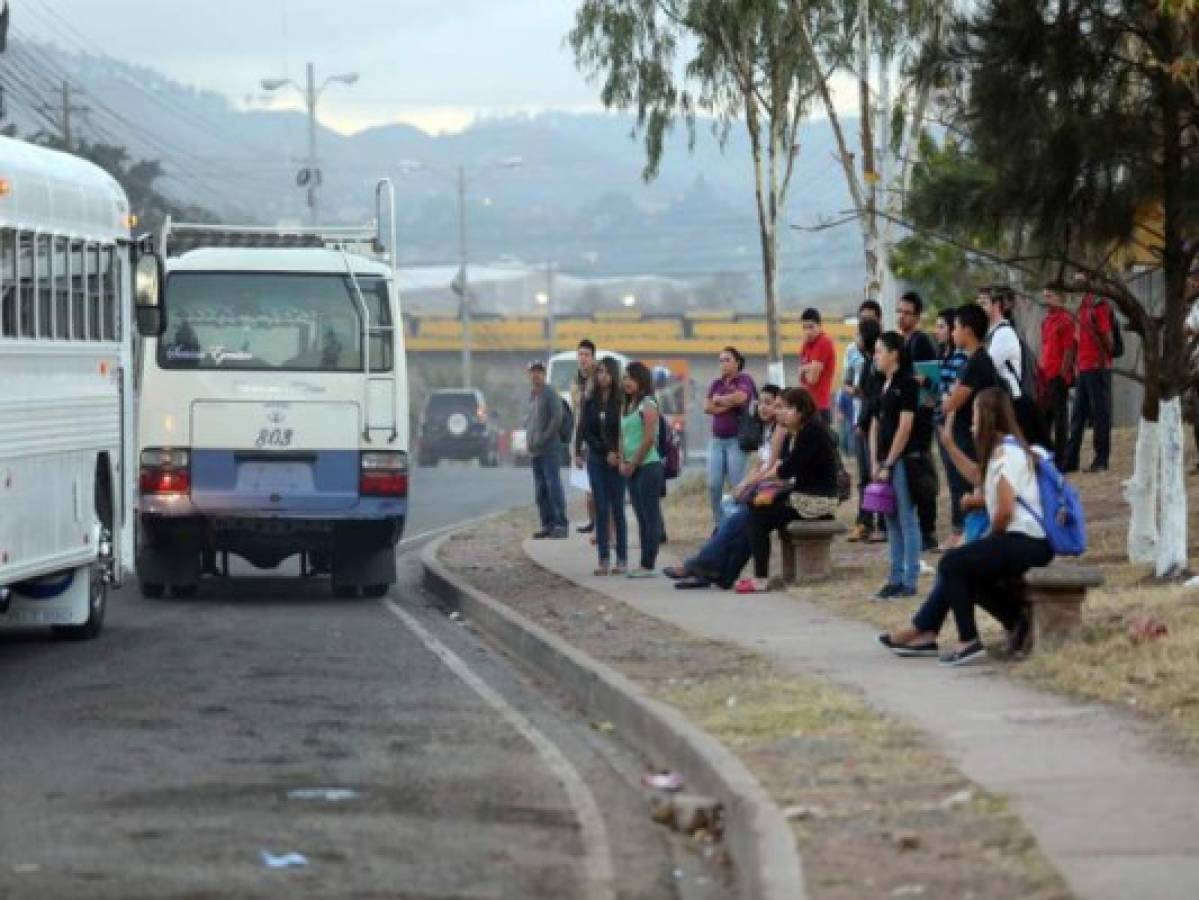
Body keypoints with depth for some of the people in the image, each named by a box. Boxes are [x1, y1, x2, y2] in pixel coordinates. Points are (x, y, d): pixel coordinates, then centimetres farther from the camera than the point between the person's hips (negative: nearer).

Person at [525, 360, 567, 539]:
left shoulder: (550, 394, -7)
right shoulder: (531, 395, 17)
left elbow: (557, 419, -14)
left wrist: (542, 439, -15)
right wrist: (529, 440, 11)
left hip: (549, 450, -8)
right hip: (534, 451, 8)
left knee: (554, 487, -10)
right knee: (540, 490, 7)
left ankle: (560, 525, -11)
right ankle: (547, 525, 11)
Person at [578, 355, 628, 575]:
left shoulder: (622, 400, -5)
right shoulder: (590, 401, 6)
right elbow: (584, 431, 2)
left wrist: (616, 453, -14)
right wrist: (604, 450, -8)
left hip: (616, 460, -3)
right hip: (596, 459, 3)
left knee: (617, 509, -1)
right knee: (601, 509, 2)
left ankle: (622, 559, 3)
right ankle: (604, 559, 4)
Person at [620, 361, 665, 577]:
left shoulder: (648, 405, -9)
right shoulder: (626, 407, 15)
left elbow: (649, 438, -15)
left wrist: (633, 464, -11)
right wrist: (623, 462, 3)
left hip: (648, 466, -9)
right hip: (632, 469, 9)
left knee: (650, 516, -5)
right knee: (641, 517, 9)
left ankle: (648, 565, -5)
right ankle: (645, 564, 12)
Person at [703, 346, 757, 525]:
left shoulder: (744, 380, -1)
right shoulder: (717, 384, 14)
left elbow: (740, 397, -22)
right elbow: (707, 407, 2)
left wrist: (719, 399, -6)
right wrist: (730, 404, -9)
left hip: (736, 439, -6)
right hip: (717, 440, 6)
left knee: (738, 484, -8)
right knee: (714, 485, 1)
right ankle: (718, 522, 9)